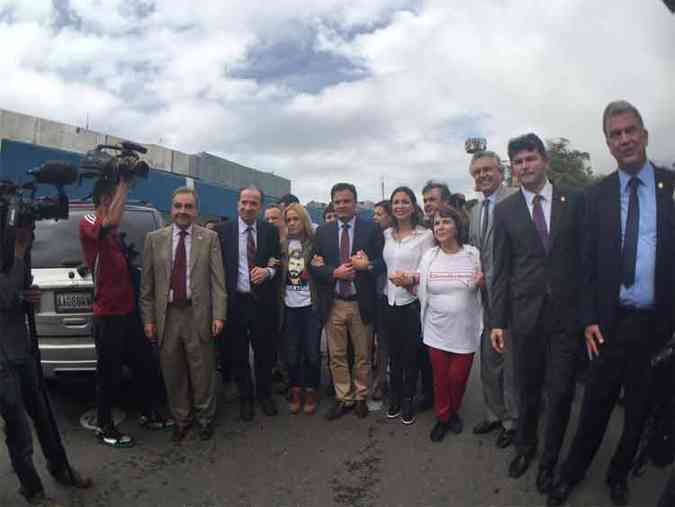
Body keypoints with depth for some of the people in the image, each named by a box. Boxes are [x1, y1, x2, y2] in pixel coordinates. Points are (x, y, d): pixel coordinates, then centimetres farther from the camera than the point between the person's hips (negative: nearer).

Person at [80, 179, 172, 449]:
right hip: (107, 315, -8)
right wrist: (124, 182, -27)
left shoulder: (115, 231, 15)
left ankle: (150, 414, 33)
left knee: (147, 366, 16)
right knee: (109, 373, 6)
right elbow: (112, 220, -34)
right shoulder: (88, 223, -12)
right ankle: (104, 427, 24)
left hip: (129, 311, 8)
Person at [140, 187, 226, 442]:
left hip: (198, 314, -1)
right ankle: (181, 419, 31)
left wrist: (218, 315, -9)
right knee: (173, 373, 12)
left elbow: (218, 280, -2)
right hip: (166, 315, 2)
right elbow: (147, 283, 5)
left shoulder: (210, 238, 1)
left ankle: (205, 418, 28)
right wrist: (148, 318, 2)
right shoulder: (154, 238, 5)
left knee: (202, 371, 8)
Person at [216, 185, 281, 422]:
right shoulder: (224, 231, -2)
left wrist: (268, 271, -15)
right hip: (235, 302, -1)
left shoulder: (271, 231, 2)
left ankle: (265, 394, 35)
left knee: (265, 353, 13)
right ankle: (245, 397, 32)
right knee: (239, 355, 12)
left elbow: (279, 263, 6)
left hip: (263, 302, 1)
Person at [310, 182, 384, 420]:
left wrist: (367, 265, -25)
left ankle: (361, 397, 31)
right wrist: (335, 272, -16)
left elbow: (383, 263, -5)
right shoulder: (323, 231, 4)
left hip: (361, 303, -1)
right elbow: (314, 266, 1)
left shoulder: (371, 229, -2)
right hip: (333, 304, 2)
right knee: (337, 356, 11)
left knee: (363, 355, 13)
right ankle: (344, 398, 27)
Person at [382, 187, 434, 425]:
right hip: (390, 301, 4)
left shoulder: (425, 234, -5)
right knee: (394, 352, 14)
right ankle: (395, 398, 31)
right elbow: (382, 265, 10)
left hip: (413, 302, -3)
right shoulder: (386, 234, 8)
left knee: (411, 354, 7)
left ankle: (409, 401, 25)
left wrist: (411, 279, -24)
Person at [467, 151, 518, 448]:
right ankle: (494, 413, 36)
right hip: (485, 295, 8)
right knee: (488, 359, 18)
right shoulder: (476, 210, 15)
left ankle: (512, 420, 24)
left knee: (511, 360, 5)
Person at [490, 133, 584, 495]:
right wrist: (497, 320, -1)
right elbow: (501, 270, 1)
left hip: (568, 312, 0)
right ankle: (525, 446, 40)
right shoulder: (505, 210, 2)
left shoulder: (575, 200, 1)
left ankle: (550, 458, 32)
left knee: (561, 391, 8)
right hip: (525, 313, 1)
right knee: (527, 388, 14)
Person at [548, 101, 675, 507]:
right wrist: (589, 318, -3)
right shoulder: (598, 194, 1)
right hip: (613, 321, 0)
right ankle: (573, 472, 31)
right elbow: (588, 261, 1)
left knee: (640, 408, 17)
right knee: (596, 403, 11)